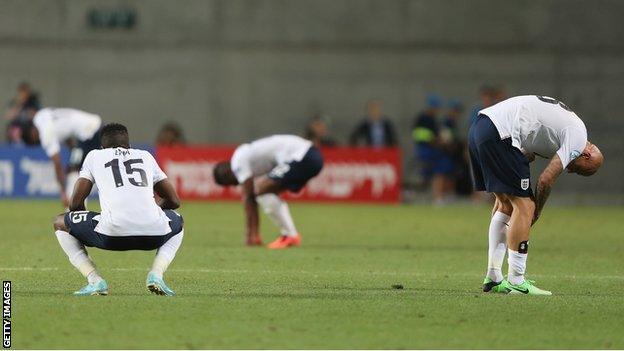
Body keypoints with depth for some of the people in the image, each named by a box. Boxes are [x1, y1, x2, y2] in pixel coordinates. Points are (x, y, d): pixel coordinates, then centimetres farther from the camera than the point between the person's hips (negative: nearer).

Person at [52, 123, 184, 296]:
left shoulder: (95, 156, 22)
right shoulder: (146, 156, 29)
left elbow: (75, 203, 17)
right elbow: (174, 201, 31)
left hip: (112, 232, -2)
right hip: (154, 232, 2)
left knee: (60, 223, 23)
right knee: (178, 222, 38)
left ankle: (95, 280, 5)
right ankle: (156, 274, 11)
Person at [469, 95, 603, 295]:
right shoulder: (577, 136, -2)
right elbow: (546, 179, -4)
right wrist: (537, 211, 10)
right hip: (499, 134, -10)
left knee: (506, 203, 18)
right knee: (524, 206, -4)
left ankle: (493, 279, 19)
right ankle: (516, 282, -4)